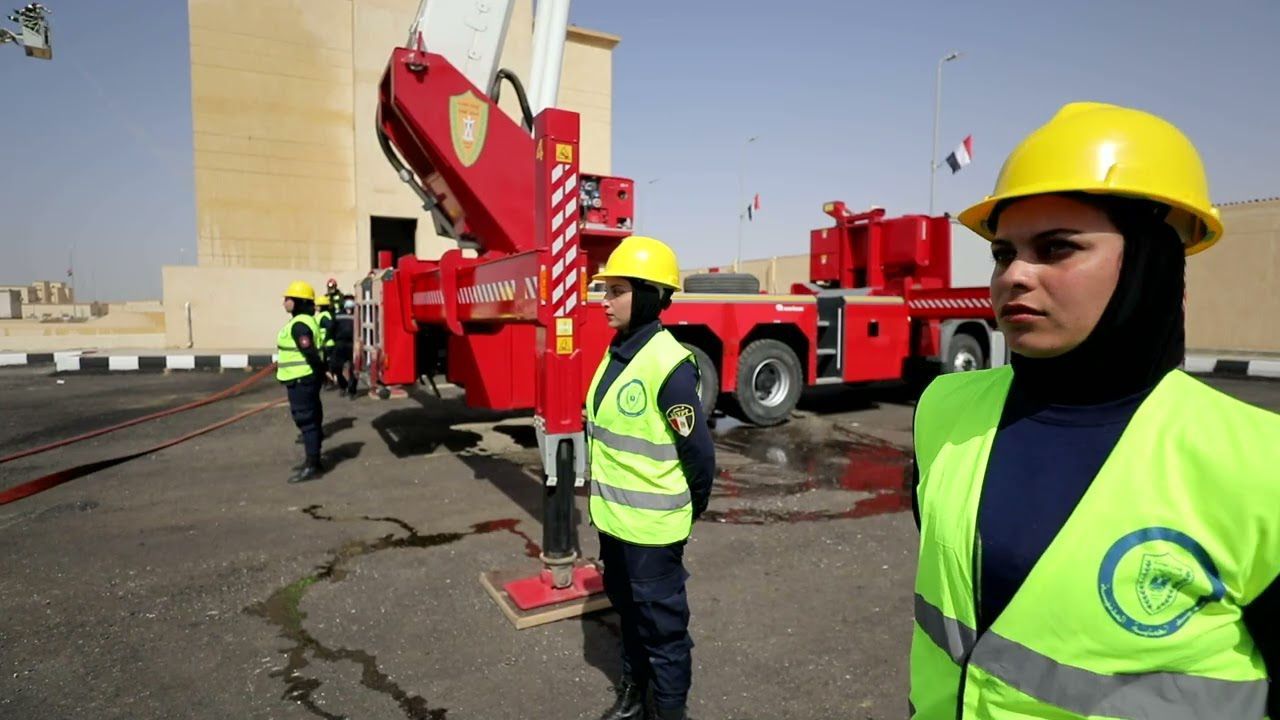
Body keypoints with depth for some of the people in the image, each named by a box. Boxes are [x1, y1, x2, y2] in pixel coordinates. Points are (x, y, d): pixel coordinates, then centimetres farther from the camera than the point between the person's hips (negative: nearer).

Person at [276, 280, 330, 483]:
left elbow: (310, 353, -25)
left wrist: (320, 373, -21)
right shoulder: (305, 321, 15)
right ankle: (312, 462, 25)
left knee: (306, 420, -6)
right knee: (310, 419, 15)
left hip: (301, 380, -11)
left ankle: (312, 466, -2)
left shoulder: (299, 325, -18)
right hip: (303, 379, 11)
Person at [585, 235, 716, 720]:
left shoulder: (669, 364, -22)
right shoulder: (615, 354, 4)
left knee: (662, 624, 11)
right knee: (629, 611, 25)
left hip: (652, 525, -8)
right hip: (613, 516, 8)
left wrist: (689, 509, -3)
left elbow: (698, 450, -18)